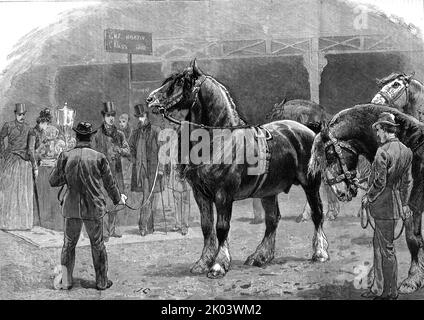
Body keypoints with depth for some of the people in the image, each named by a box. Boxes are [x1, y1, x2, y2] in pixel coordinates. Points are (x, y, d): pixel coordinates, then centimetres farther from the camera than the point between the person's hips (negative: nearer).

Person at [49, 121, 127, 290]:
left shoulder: (66, 156, -6)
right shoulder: (99, 157, -8)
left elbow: (53, 181, 0)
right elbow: (110, 184, 3)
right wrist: (118, 198, 21)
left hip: (72, 207, 1)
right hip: (94, 207, -1)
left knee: (69, 244, 15)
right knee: (97, 245, 12)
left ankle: (66, 281, 18)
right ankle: (102, 281, 22)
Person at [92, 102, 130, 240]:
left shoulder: (119, 134, 9)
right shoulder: (97, 135, 0)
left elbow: (128, 151, -1)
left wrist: (119, 150, -22)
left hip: (116, 172, 4)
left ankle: (112, 228, 21)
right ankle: (104, 231, -4)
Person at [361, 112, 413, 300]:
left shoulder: (383, 152, -20)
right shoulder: (406, 151, 7)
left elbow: (380, 182, -21)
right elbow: (407, 181, 12)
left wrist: (368, 197, -5)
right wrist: (404, 204, 18)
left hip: (384, 207, -9)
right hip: (394, 205, 9)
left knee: (387, 249, 1)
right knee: (378, 244, 17)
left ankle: (390, 293, 11)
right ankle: (378, 289, 24)